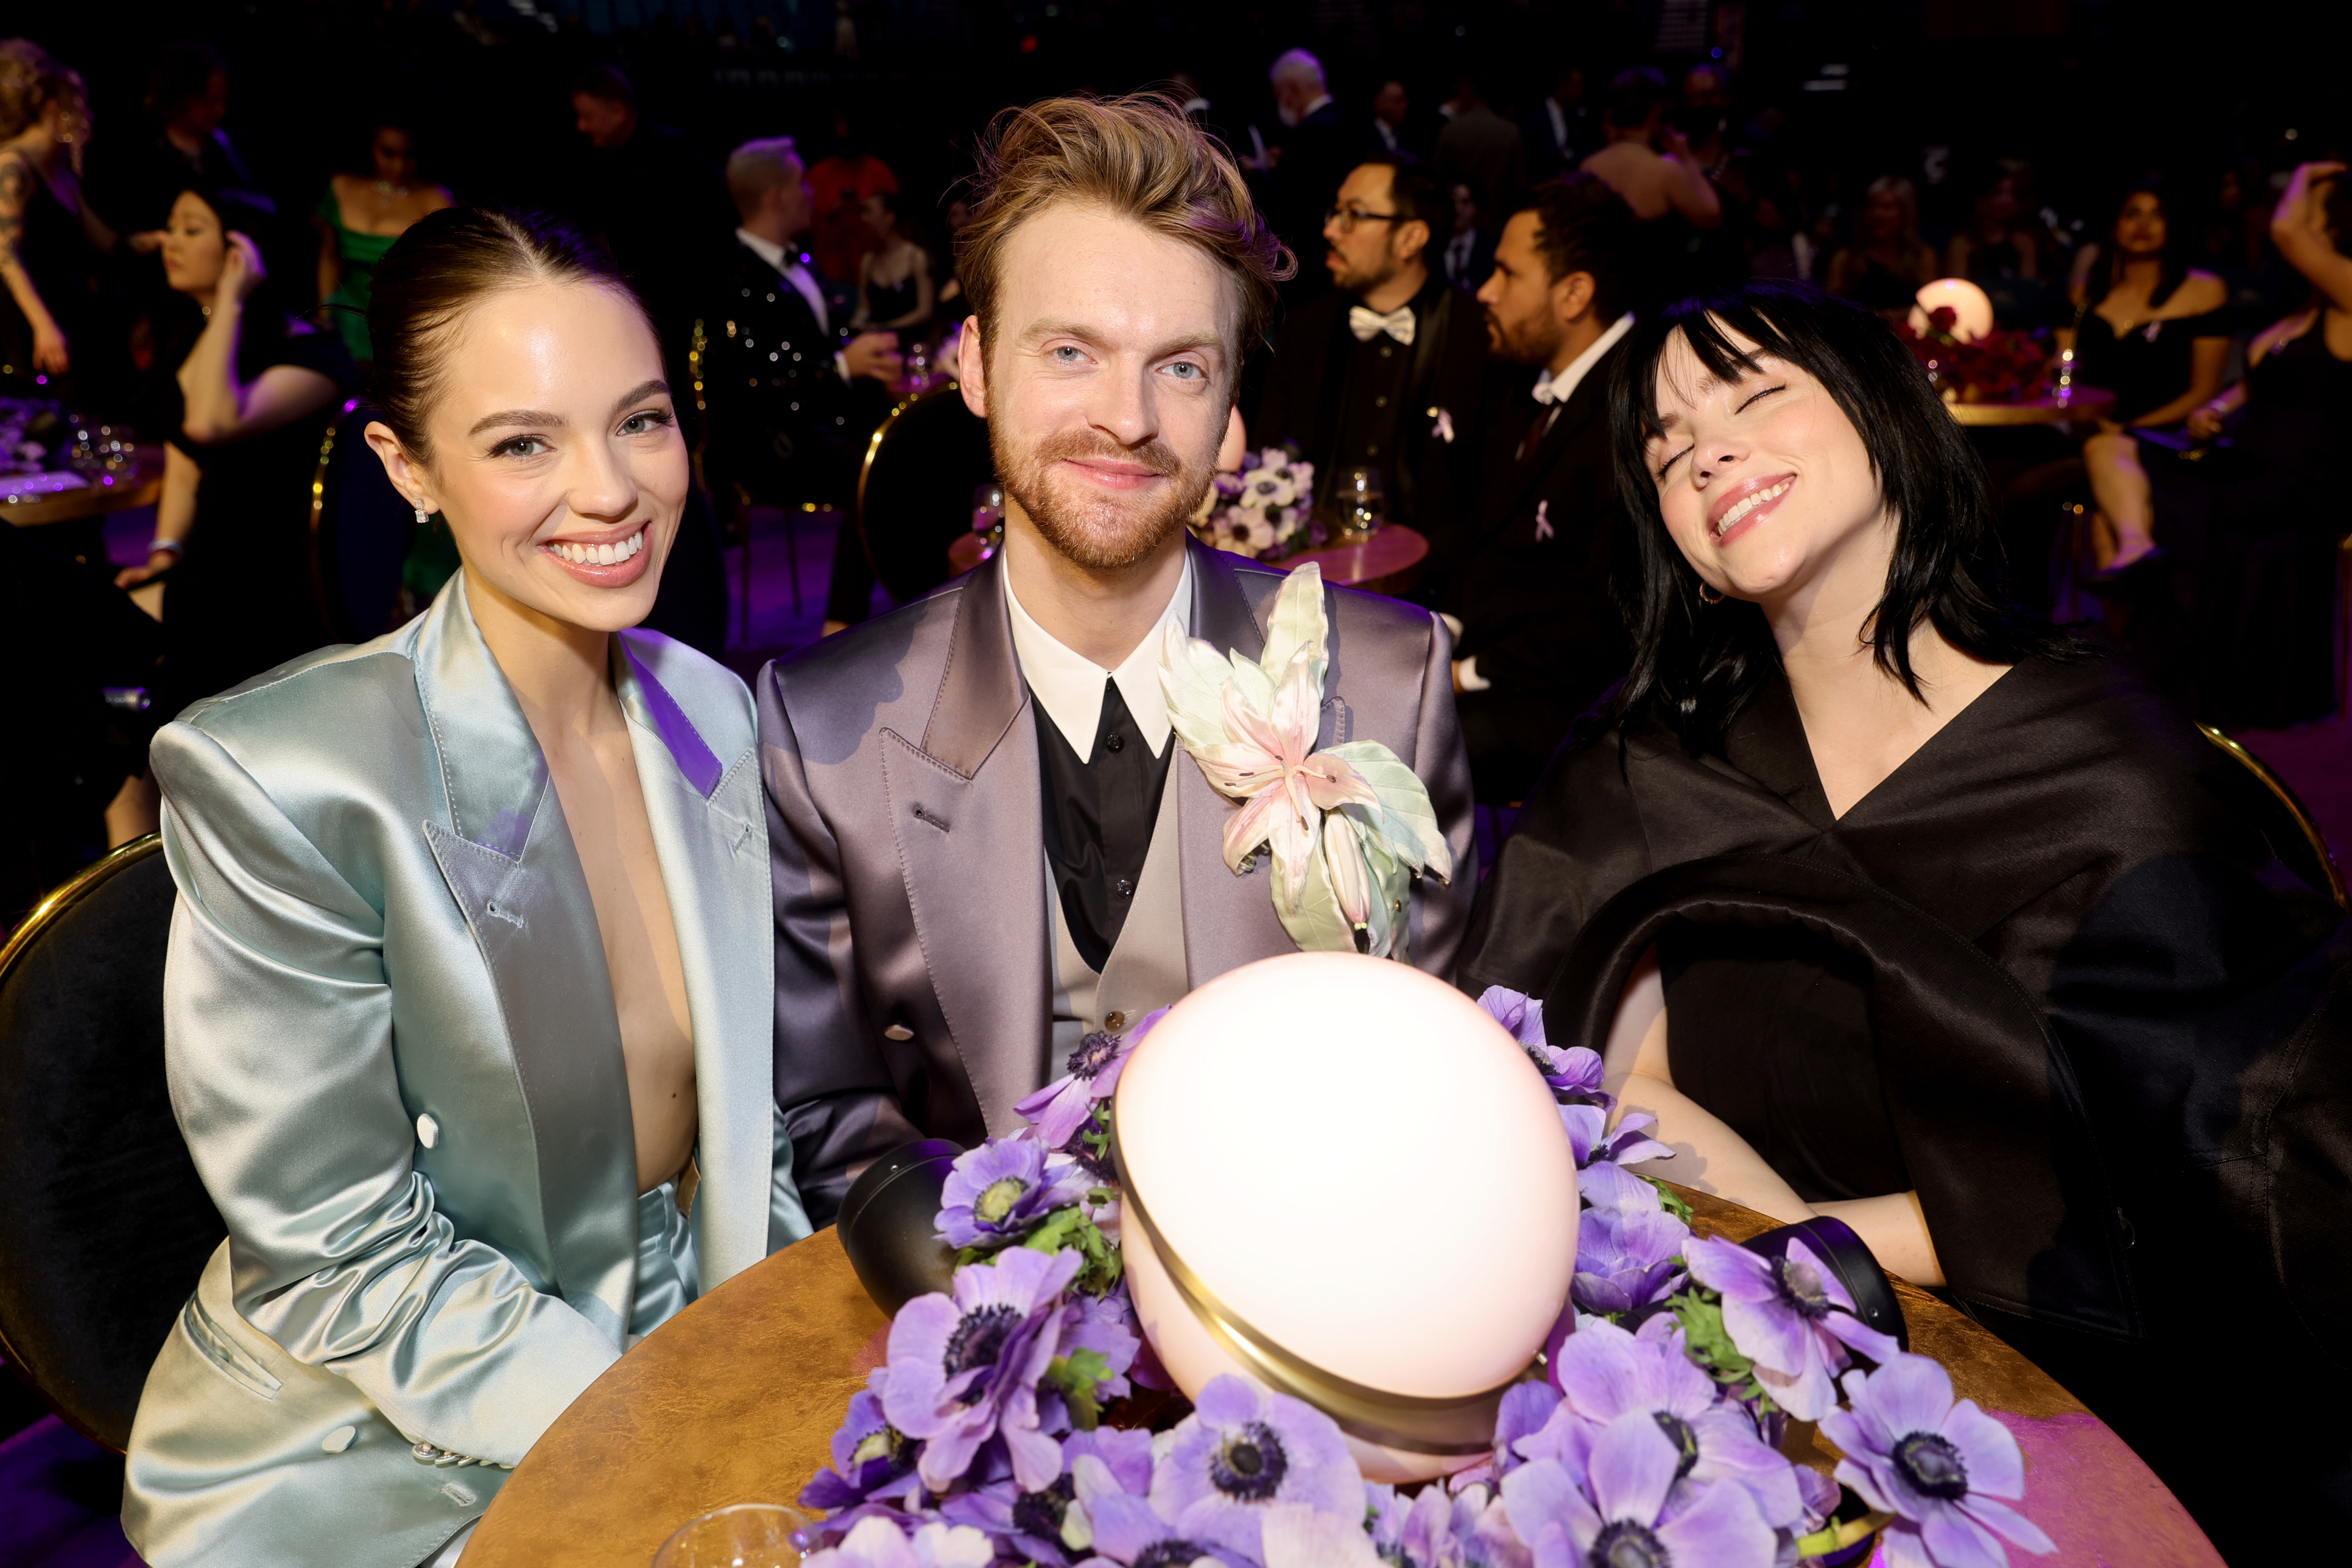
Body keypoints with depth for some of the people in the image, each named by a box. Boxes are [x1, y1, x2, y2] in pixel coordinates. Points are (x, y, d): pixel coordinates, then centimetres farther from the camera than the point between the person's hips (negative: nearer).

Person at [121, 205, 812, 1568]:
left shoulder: (715, 711, -3)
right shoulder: (273, 778, -20)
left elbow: (744, 1120, 5)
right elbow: (347, 1263, -15)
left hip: (673, 1356, 5)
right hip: (372, 1458, -4)